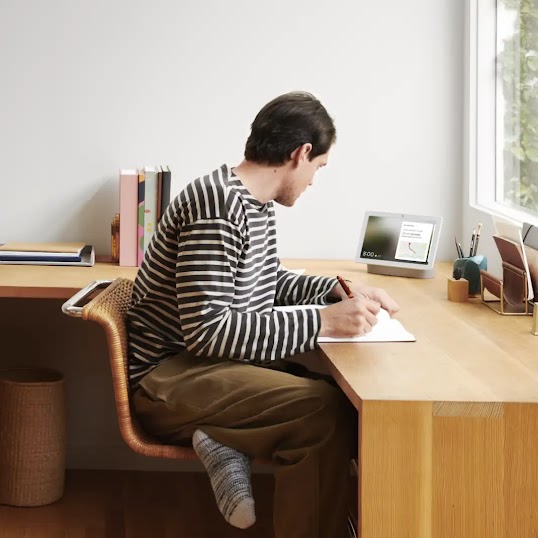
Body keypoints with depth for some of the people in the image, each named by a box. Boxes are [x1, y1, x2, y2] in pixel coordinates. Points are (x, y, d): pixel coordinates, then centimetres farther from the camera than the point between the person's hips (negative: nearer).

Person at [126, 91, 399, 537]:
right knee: (325, 409, -27)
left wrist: (337, 290, 8)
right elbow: (206, 330, -28)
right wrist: (323, 321, -29)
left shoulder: (256, 203, 8)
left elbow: (271, 282, 26)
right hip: (169, 376, -10)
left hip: (226, 357, 10)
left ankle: (230, 444, -2)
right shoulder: (218, 204, -21)